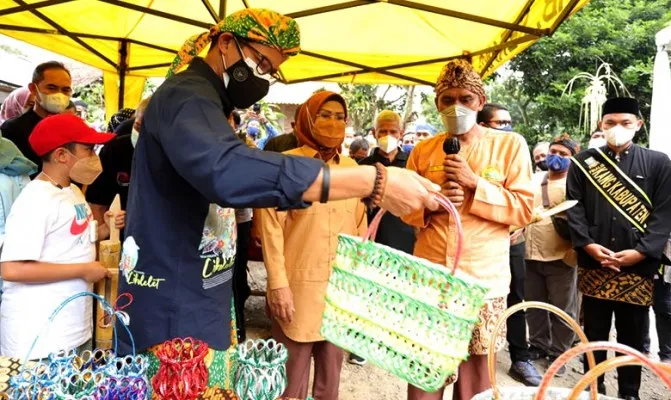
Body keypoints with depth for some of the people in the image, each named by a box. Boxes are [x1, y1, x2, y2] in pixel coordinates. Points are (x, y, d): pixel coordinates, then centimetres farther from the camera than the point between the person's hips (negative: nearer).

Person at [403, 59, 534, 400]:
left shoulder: (510, 145, 2)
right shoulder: (422, 150, 8)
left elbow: (524, 209, -3)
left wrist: (475, 183, -13)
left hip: (483, 279, -1)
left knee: (474, 372, 8)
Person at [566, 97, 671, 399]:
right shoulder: (583, 163, 6)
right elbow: (574, 208, 2)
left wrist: (640, 252, -11)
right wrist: (588, 245, -11)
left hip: (638, 267, 0)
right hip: (593, 265, 0)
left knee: (633, 335, 10)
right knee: (594, 332, 10)